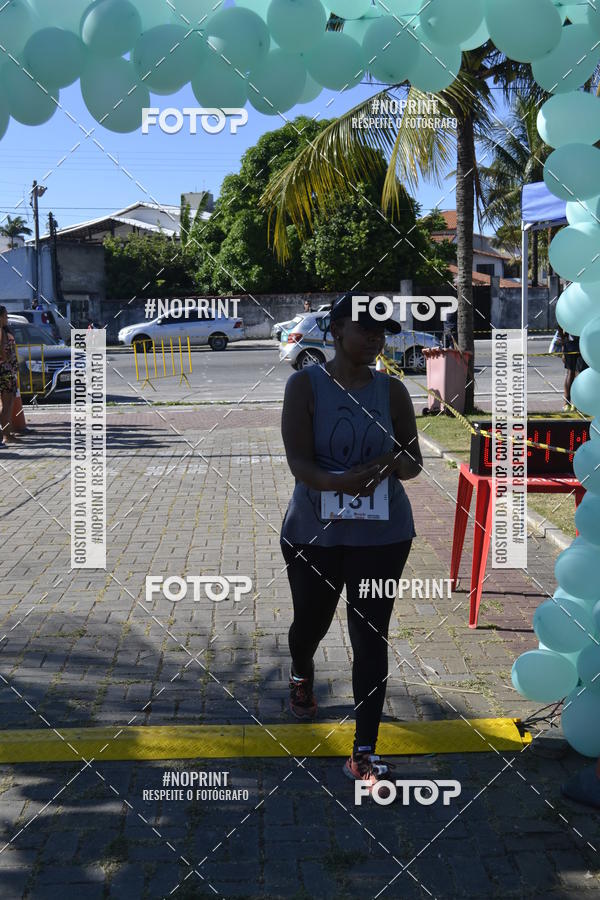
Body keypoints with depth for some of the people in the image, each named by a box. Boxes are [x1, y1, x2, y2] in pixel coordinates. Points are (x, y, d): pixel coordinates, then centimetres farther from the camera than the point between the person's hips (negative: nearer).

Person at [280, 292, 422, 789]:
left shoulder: (392, 390, -1)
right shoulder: (305, 385, -7)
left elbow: (415, 461, 5)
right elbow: (298, 461, -15)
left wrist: (394, 461, -19)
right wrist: (336, 482, -35)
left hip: (382, 533, 1)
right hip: (314, 530, -1)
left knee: (370, 637, -1)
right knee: (311, 622, 17)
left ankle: (365, 753, 7)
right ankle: (302, 673, 54)